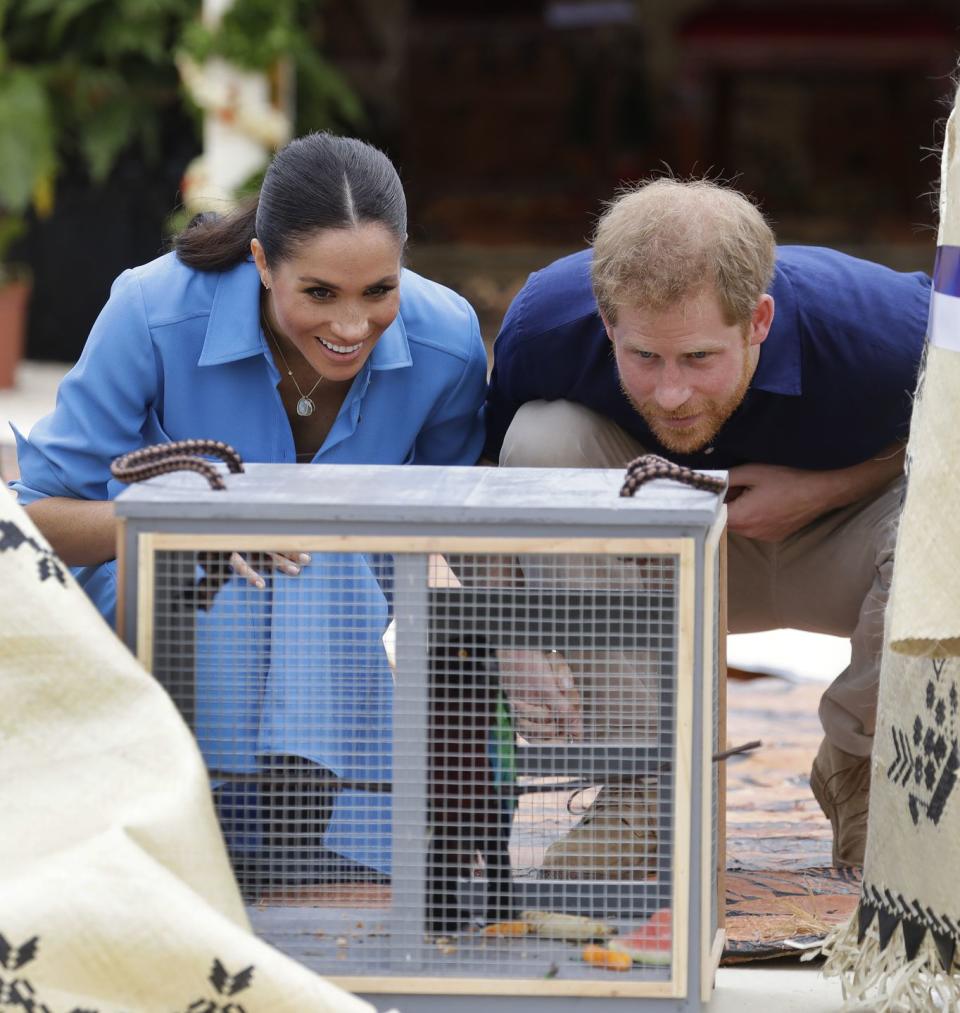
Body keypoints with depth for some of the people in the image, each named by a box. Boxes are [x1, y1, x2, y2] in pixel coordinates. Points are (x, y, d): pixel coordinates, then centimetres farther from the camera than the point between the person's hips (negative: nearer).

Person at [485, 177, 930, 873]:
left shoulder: (876, 333, -33)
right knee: (545, 439, -27)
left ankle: (861, 771, -5)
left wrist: (827, 489, -26)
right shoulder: (547, 325, -28)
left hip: (835, 550, -2)